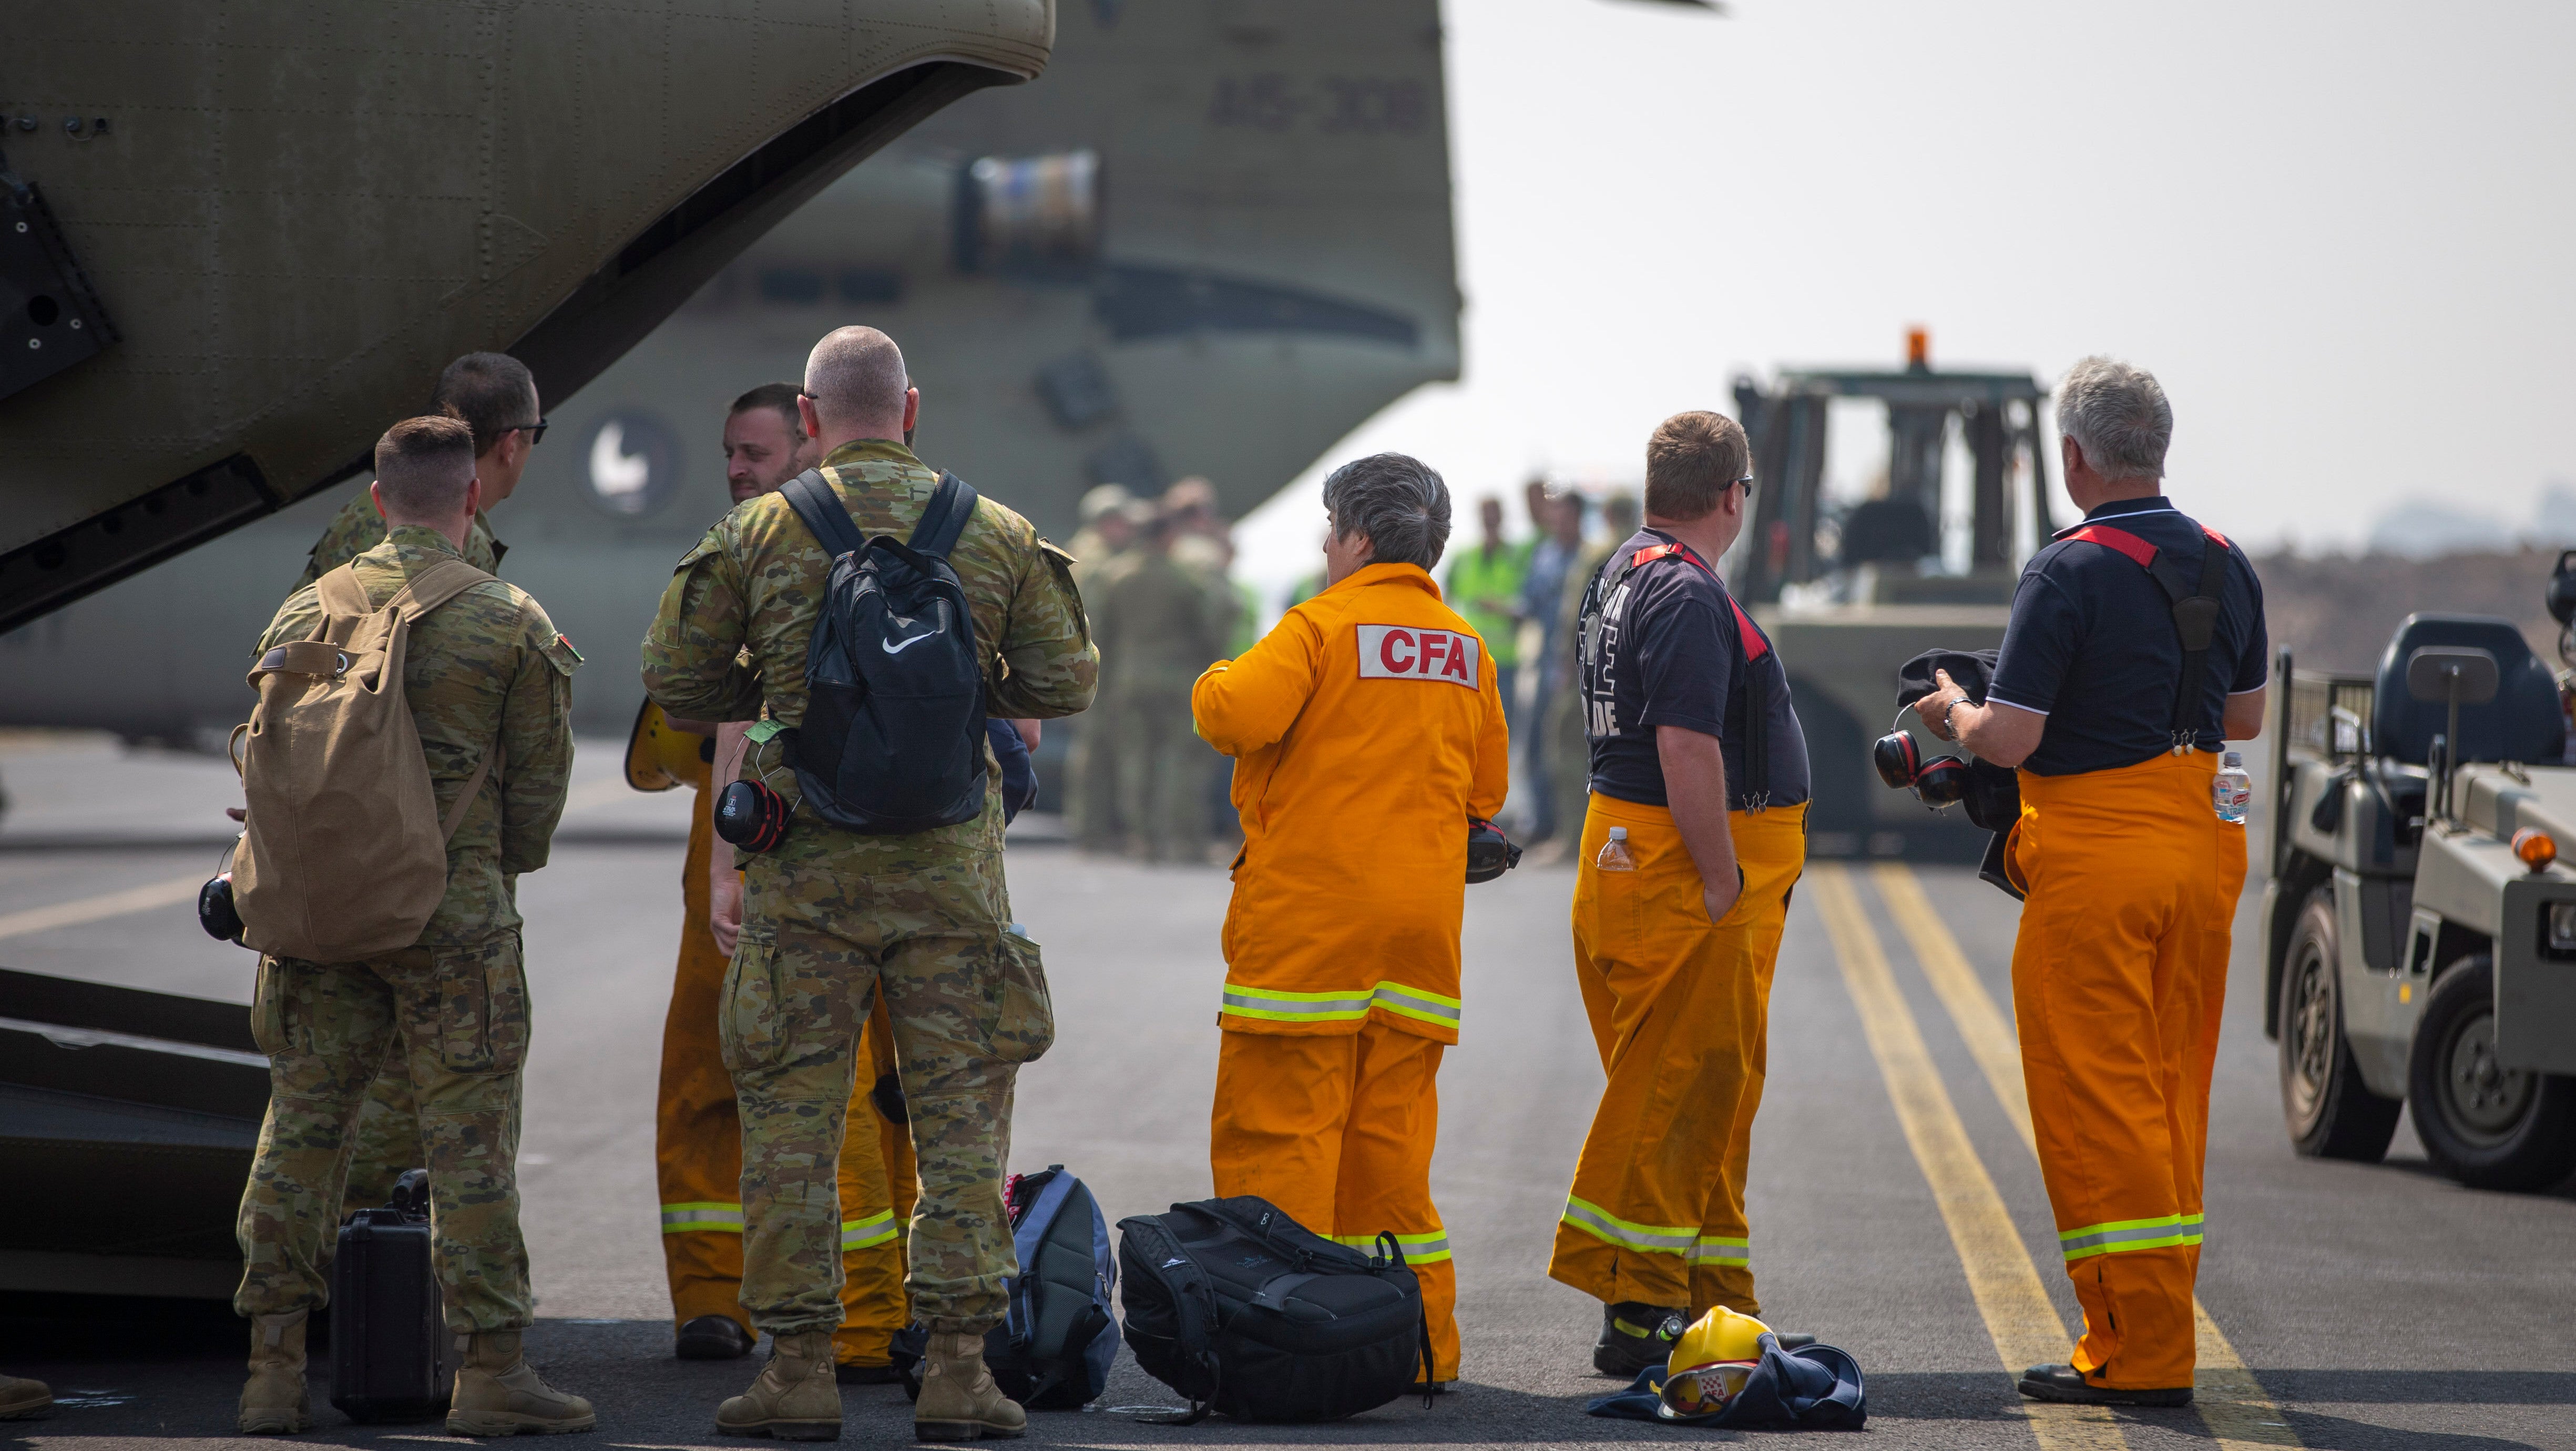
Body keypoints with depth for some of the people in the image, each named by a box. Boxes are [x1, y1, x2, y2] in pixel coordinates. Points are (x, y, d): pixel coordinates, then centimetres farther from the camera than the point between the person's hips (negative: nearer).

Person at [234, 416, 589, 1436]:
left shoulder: (304, 613, 7)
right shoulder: (512, 625, -3)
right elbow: (539, 782, 1)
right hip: (453, 919, -3)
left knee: (300, 1130, 8)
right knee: (469, 1142, 1)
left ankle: (274, 1370, 9)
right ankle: (490, 1371, 2)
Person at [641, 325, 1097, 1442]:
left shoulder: (756, 535, -1)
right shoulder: (997, 535, 3)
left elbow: (673, 679, 1)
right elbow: (1064, 683, 4)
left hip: (804, 859, -1)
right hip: (948, 857, 1)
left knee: (791, 1113, 6)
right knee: (960, 1111, 6)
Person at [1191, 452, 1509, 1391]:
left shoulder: (1323, 626, -7)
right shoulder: (1467, 648, 11)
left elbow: (1239, 714, -20)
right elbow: (1487, 789, 17)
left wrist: (1214, 684, 1)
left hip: (1309, 915, -6)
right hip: (1422, 924, 6)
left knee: (1280, 1127, -2)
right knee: (1392, 1136, 11)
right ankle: (1420, 1341, 10)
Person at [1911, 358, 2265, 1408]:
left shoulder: (2070, 572, -14)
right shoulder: (2226, 565, 8)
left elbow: (2008, 739, -17)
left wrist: (1951, 711, 3)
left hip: (2095, 857, -7)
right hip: (2202, 847, 7)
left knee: (2095, 1099, -2)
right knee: (2171, 1097, 14)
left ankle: (2136, 1352, -3)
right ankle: (2157, 1337, 19)